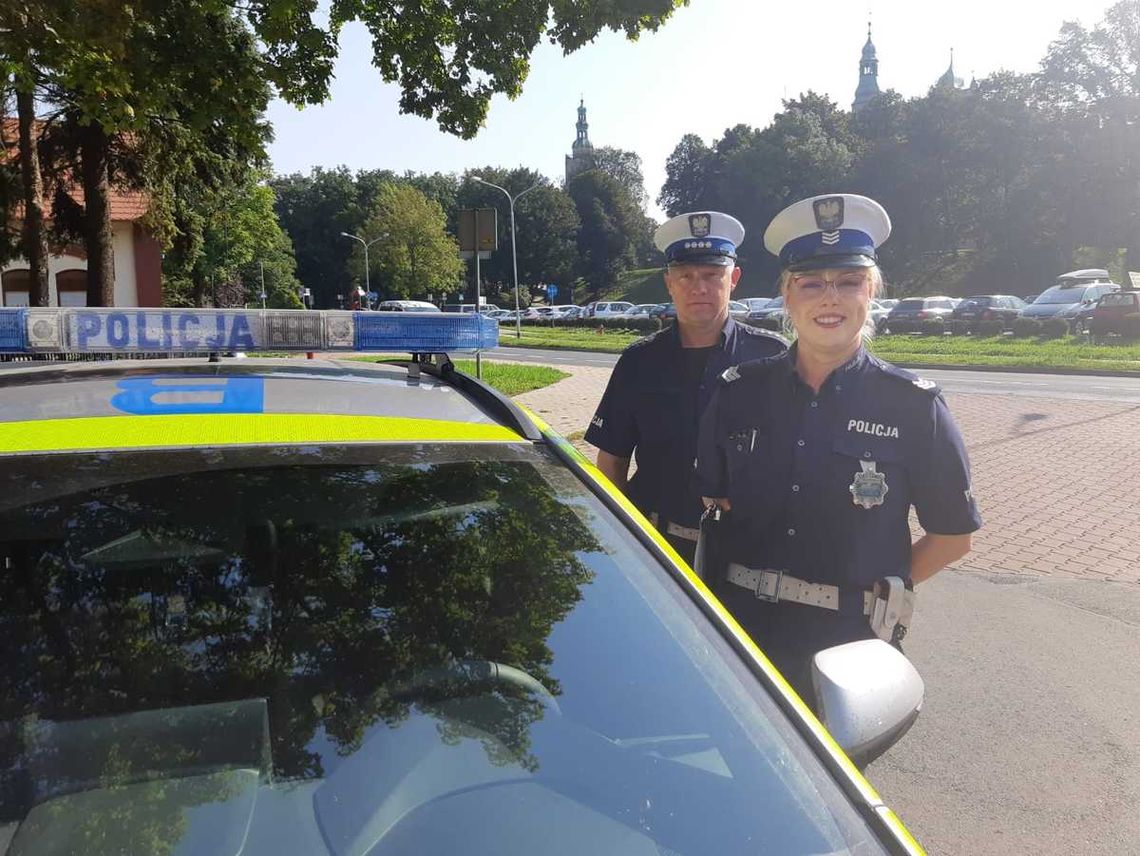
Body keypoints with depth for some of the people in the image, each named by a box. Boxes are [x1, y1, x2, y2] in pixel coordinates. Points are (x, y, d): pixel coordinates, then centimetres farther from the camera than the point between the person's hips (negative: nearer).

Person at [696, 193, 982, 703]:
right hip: (744, 630, 2)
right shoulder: (739, 392, -2)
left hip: (851, 642, -2)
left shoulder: (912, 406, -8)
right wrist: (756, 581, -2)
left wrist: (880, 590, -6)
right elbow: (712, 501, 7)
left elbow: (952, 536, 0)